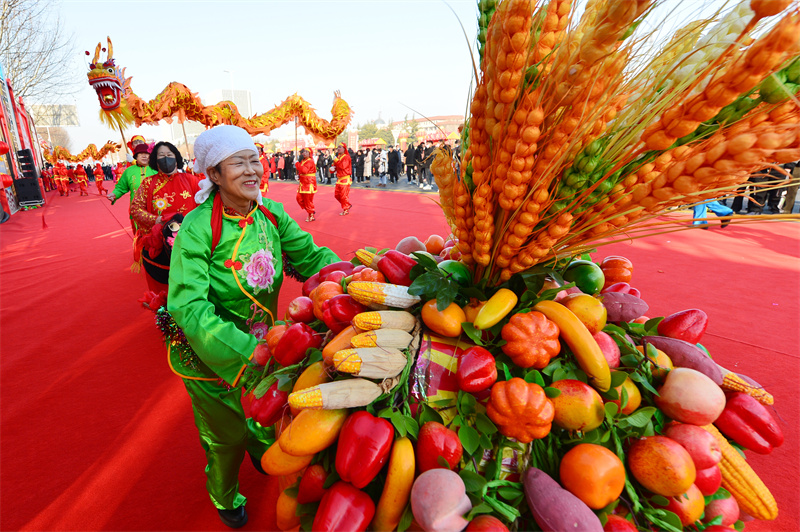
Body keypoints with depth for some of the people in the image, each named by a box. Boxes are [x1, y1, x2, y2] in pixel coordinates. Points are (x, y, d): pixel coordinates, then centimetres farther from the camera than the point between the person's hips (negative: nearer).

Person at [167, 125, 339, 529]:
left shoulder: (270, 213, -11)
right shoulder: (197, 228, -26)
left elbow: (311, 255, -12)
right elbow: (188, 307, -32)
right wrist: (247, 352, -42)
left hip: (262, 339, 4)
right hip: (207, 352, -4)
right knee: (226, 432, 18)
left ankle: (261, 449, 63)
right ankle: (224, 496, 54)